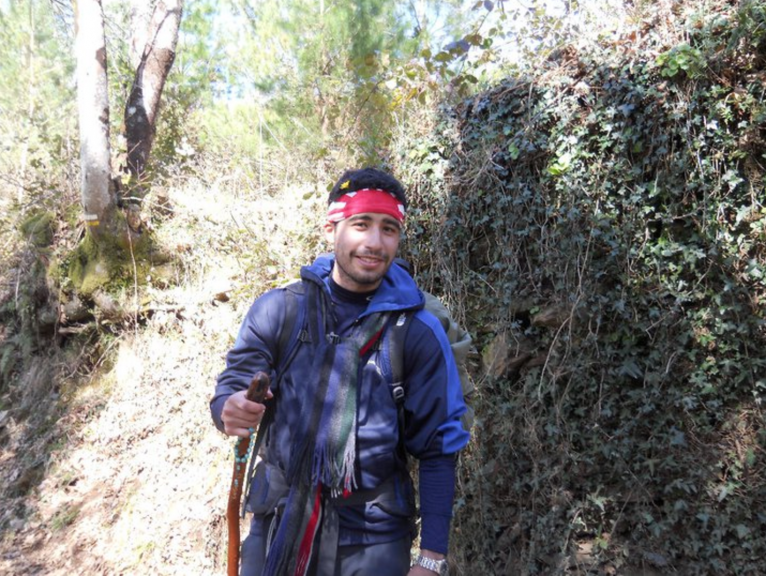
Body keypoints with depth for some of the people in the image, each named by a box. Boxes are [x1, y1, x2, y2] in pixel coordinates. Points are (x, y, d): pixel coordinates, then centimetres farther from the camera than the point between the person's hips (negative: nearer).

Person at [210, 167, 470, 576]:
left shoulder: (419, 333, -8)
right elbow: (230, 387, 0)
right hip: (276, 526, 2)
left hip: (371, 540, -1)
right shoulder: (278, 309, -5)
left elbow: (437, 450, -5)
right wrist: (231, 409, -25)